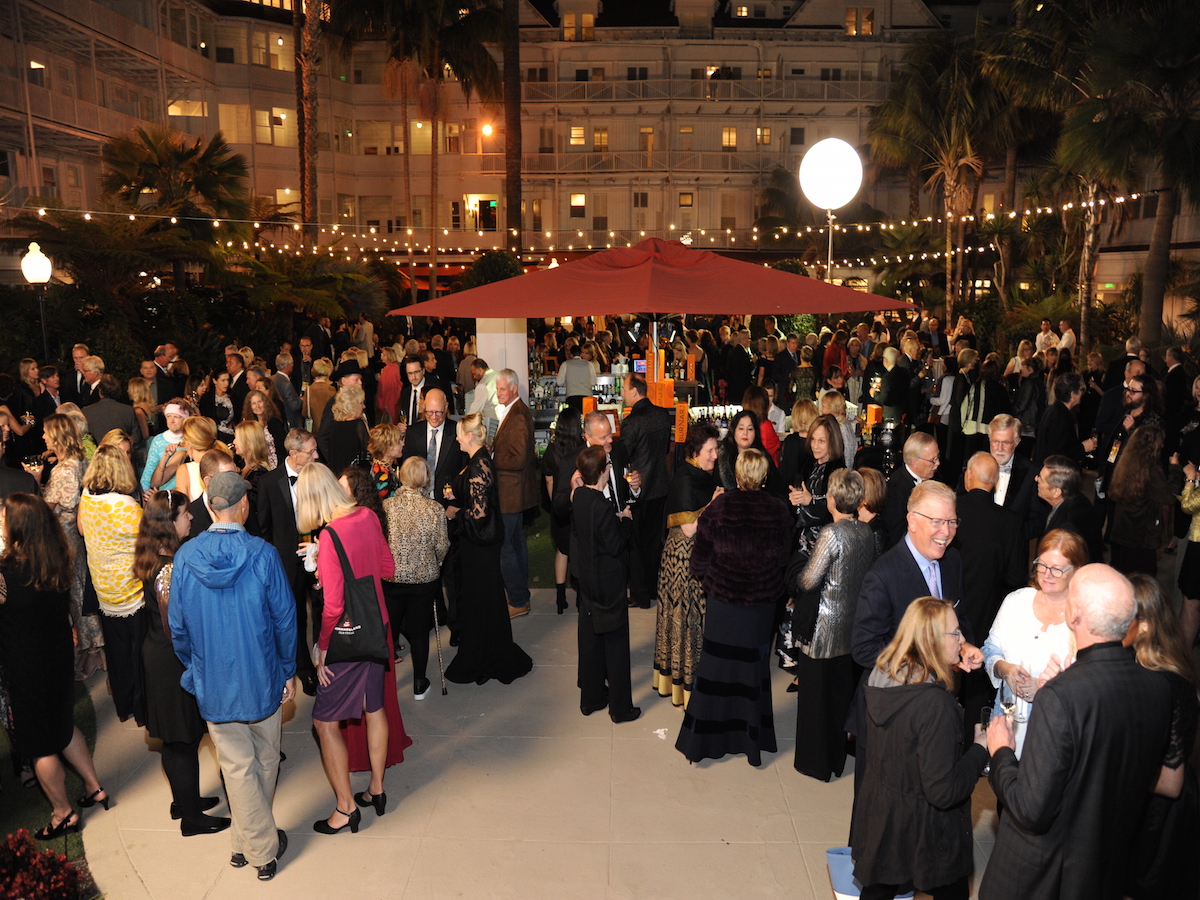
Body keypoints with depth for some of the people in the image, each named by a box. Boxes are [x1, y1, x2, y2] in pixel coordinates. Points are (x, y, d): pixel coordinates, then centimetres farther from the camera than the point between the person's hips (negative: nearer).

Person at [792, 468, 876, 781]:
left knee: (816, 695, 9)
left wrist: (792, 583, 1)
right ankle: (837, 757, 35)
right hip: (853, 626, 7)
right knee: (842, 694, 20)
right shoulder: (867, 532, -2)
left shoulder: (832, 534, -22)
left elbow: (808, 582, -20)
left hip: (824, 629, -7)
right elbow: (867, 572, 9)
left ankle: (816, 763, 21)